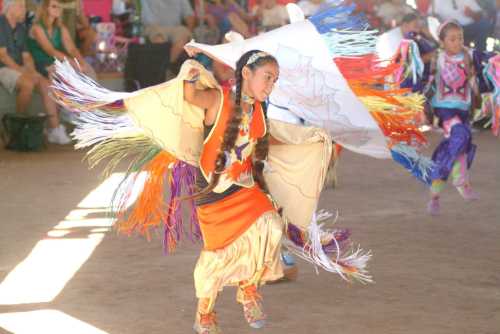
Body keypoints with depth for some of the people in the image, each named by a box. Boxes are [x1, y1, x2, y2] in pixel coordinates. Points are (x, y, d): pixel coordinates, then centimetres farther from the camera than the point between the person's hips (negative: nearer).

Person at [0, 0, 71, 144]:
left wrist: (32, 71, -5)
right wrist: (21, 71, -20)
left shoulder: (21, 29, 15)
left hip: (19, 68, 8)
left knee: (46, 84, -16)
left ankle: (55, 129, -22)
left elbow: (26, 55, 15)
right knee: (28, 84, -34)